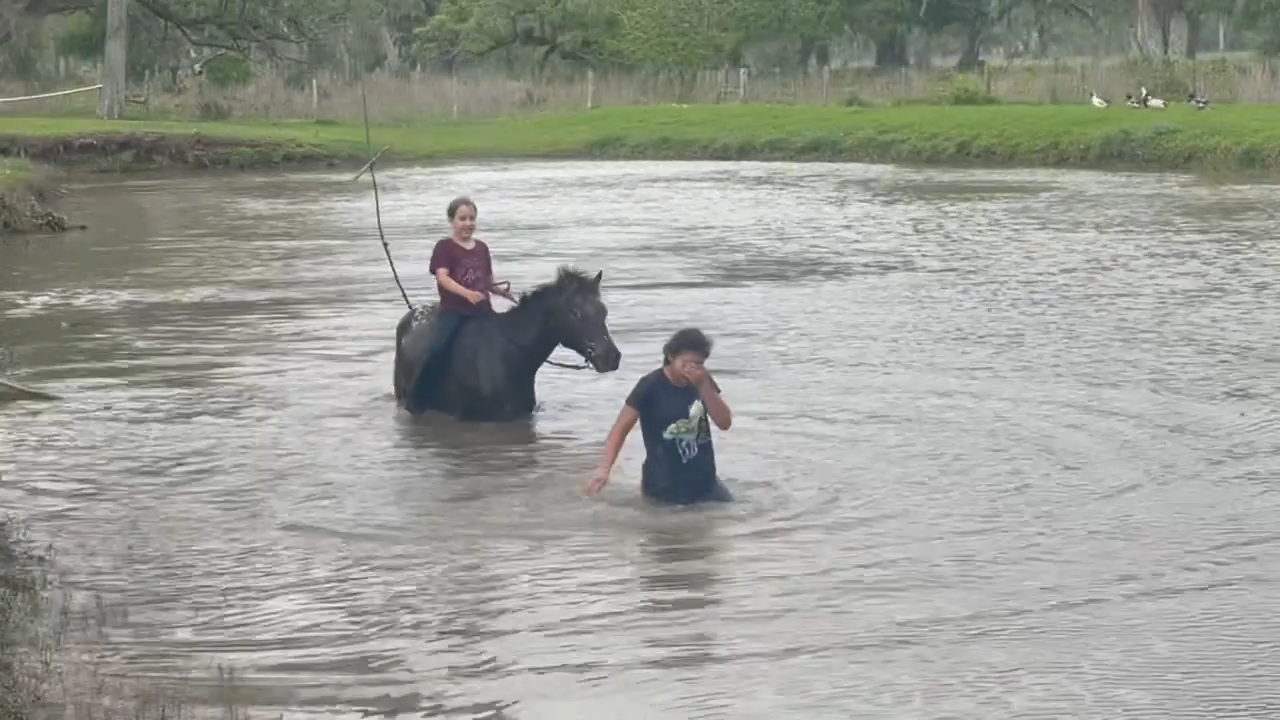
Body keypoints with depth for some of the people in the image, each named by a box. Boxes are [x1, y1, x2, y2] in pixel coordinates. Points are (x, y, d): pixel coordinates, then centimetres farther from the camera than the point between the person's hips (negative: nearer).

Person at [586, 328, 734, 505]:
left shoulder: (703, 381, 1)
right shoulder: (650, 386, -14)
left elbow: (725, 422, -5)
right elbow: (621, 429, -16)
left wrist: (703, 386, -18)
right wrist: (605, 468, -30)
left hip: (704, 481, 5)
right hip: (664, 486, -5)